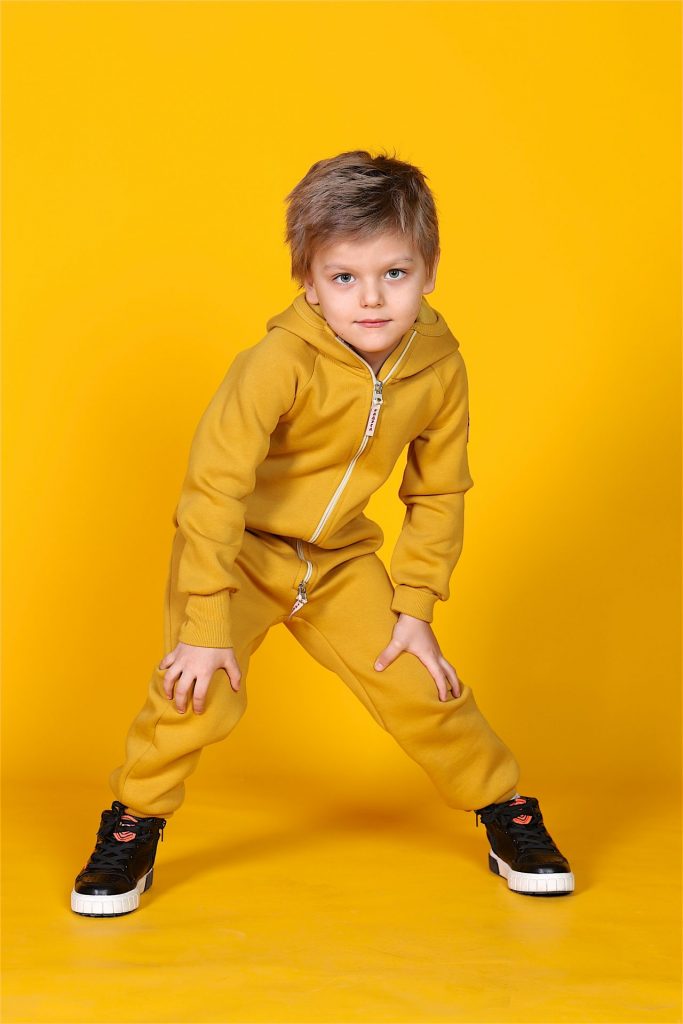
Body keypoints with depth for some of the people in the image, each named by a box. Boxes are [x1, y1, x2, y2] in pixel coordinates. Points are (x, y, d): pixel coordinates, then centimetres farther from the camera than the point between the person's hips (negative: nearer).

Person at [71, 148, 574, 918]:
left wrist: (415, 609, -4)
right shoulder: (279, 362, -29)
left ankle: (508, 816, 25)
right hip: (235, 549, -3)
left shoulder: (441, 368, -14)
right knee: (199, 690, -20)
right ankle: (132, 829, 6)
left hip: (342, 558, 4)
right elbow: (213, 486, -26)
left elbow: (438, 495, -1)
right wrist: (206, 625, -25)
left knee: (422, 690, 2)